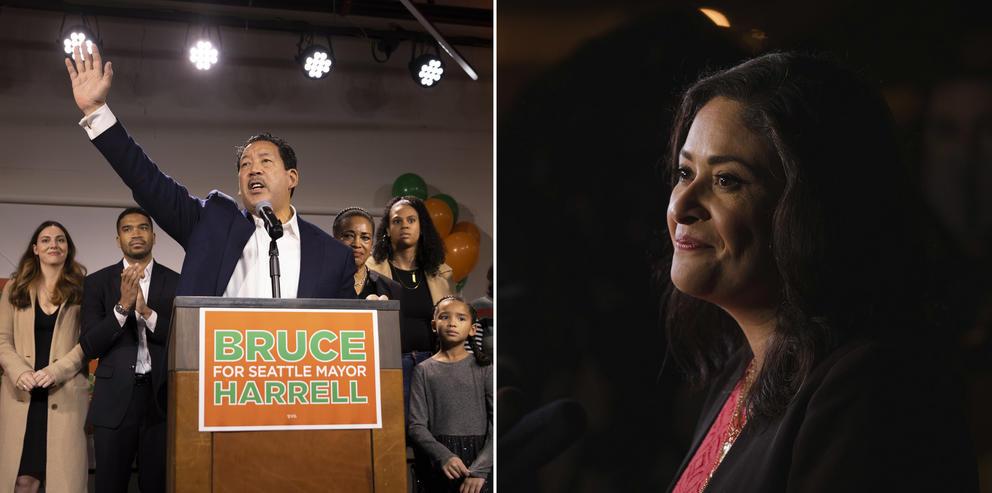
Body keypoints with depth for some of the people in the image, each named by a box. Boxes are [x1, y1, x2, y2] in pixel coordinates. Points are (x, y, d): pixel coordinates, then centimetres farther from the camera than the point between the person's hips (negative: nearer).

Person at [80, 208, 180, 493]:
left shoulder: (176, 284, 6)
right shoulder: (98, 283, 5)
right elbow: (89, 347, -3)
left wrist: (147, 311, -16)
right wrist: (123, 306, -16)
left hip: (161, 397, 0)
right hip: (115, 400, 0)